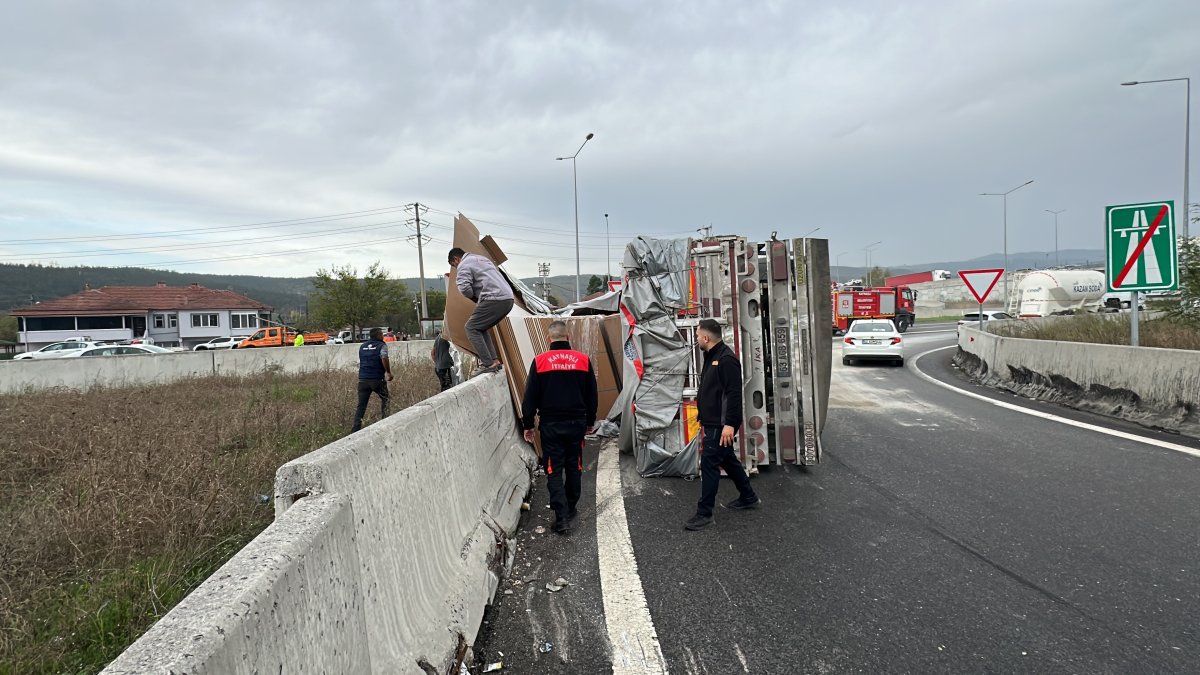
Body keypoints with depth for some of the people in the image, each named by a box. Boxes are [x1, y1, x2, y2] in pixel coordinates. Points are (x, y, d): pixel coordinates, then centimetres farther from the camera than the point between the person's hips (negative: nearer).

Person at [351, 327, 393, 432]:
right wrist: (389, 372, -11)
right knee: (385, 399, 18)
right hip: (377, 379, -4)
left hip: (363, 379, 4)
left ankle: (355, 429, -4)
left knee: (361, 405, 5)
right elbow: (384, 358, -20)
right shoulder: (381, 345, -2)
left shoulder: (362, 346, 16)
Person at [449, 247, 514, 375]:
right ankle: (495, 360, 13)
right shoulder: (481, 258, 30)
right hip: (508, 299, 9)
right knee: (481, 328, 20)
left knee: (471, 328, 2)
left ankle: (489, 364, -8)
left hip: (494, 300, -9)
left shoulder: (464, 265, 1)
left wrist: (475, 298, 8)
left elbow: (464, 288, -11)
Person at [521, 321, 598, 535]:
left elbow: (530, 397, -3)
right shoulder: (583, 359, -1)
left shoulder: (540, 361, -7)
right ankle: (570, 508, 29)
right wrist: (590, 421, 19)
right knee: (574, 467, 16)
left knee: (554, 471, 2)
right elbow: (592, 395, 7)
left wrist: (528, 425, 7)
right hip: (577, 423, 2)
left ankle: (562, 518, -4)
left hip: (550, 424, -2)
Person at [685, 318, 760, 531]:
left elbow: (734, 394, -25)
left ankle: (704, 514, -1)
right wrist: (704, 419, 24)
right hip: (713, 423, 11)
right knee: (728, 459, 20)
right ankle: (748, 497, 35)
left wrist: (729, 424, -28)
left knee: (709, 464, -7)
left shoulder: (726, 359, -19)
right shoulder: (712, 358, 14)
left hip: (722, 424, -11)